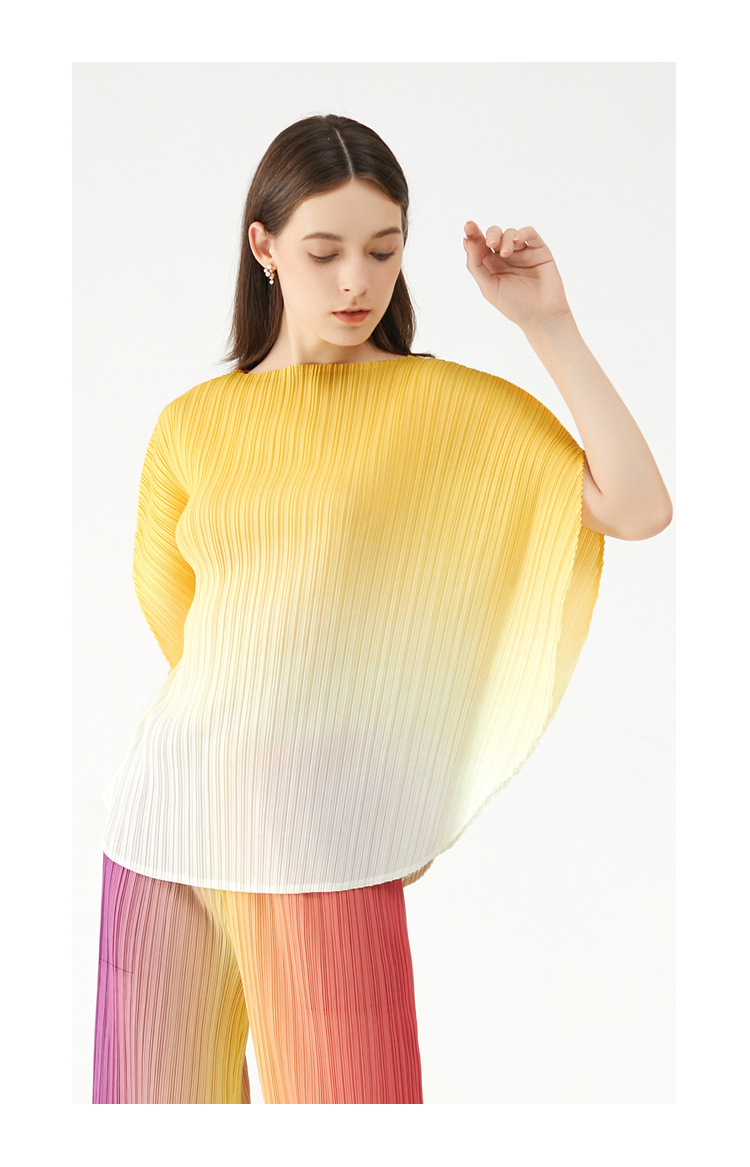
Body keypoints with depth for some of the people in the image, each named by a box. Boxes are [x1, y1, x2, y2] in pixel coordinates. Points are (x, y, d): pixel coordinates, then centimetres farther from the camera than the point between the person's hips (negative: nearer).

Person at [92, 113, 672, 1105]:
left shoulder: (450, 405, 0)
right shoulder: (193, 425, 7)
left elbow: (640, 508, -11)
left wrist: (548, 324, -11)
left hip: (326, 834, -3)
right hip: (174, 809, 3)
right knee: (159, 1089, 11)